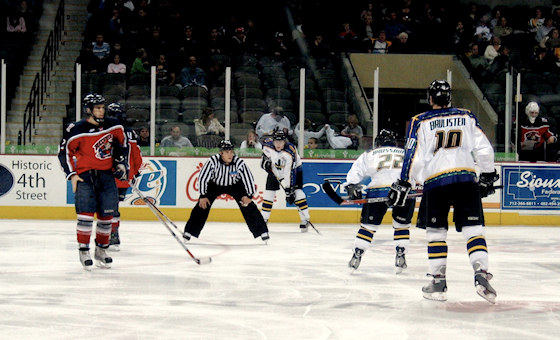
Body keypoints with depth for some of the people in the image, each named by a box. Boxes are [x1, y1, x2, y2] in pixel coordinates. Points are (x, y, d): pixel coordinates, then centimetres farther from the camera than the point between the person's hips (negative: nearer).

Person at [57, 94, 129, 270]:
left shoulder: (114, 125, 2)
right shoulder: (76, 130, -10)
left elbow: (122, 143, 18)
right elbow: (64, 151, -2)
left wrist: (121, 163, 12)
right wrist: (72, 175, -6)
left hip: (107, 174, 4)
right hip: (84, 175, -4)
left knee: (107, 214, 4)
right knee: (86, 212, -14)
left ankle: (101, 250, 20)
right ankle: (84, 251, -3)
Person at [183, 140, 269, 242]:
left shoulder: (239, 162, -30)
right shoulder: (213, 161, -31)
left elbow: (248, 178, -19)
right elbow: (202, 177, -21)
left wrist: (249, 196, -21)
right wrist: (203, 196, -20)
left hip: (235, 185, 0)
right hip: (214, 184, 0)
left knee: (248, 205, -10)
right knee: (202, 205, -11)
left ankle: (262, 231, 0)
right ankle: (189, 231, 3)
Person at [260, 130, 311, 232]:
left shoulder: (291, 152, -35)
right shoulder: (268, 146, -21)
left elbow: (290, 173, -35)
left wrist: (289, 190, -36)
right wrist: (265, 160, -10)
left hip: (294, 169, -4)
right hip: (275, 170, 4)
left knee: (297, 192, -18)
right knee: (268, 193, -2)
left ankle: (305, 220, -11)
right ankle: (263, 219, 10)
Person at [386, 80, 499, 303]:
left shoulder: (421, 122, 6)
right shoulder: (467, 117, 13)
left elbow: (413, 156, 0)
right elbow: (484, 149, 10)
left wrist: (403, 184, 5)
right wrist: (488, 176, 21)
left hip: (435, 180, -1)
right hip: (466, 179, 1)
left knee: (435, 231, 10)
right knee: (473, 228, 1)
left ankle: (438, 282, 8)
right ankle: (481, 275, -16)